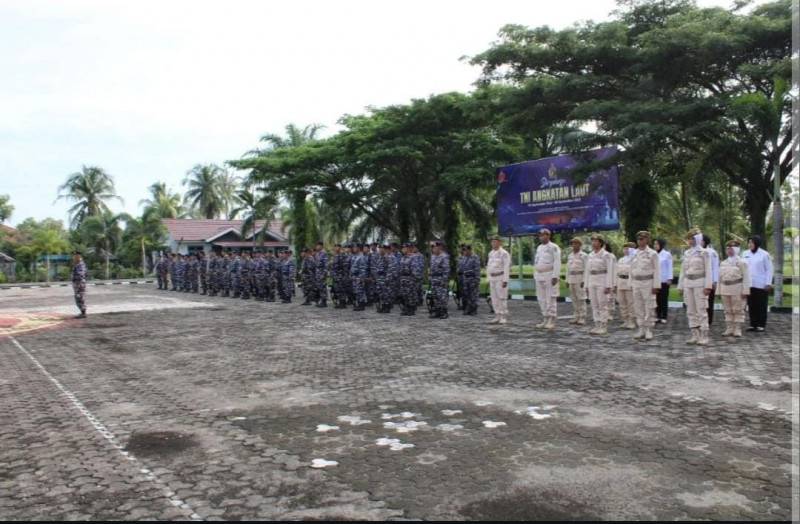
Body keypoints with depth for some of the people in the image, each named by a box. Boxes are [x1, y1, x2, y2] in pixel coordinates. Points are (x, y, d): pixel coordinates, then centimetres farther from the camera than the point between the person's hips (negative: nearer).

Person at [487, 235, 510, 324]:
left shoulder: (504, 253, -10)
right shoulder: (491, 253, 13)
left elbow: (506, 267, -14)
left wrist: (505, 280, -18)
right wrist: (489, 279, 13)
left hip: (501, 278, -7)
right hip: (492, 278, 7)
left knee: (502, 297, -6)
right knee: (494, 298, 7)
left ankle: (504, 316, 0)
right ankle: (497, 316, 13)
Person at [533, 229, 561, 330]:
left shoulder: (553, 247, -8)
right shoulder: (539, 247, 15)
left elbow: (557, 263, -14)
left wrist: (555, 276, -19)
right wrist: (535, 276, 15)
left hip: (549, 276, -8)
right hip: (539, 276, 8)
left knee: (551, 299, -6)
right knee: (541, 299, 9)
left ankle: (551, 321, -2)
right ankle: (545, 320, 17)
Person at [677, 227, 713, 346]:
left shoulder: (703, 252, -1)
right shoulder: (686, 253, 13)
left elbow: (708, 270, -5)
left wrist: (707, 286, -12)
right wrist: (680, 286, 12)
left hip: (699, 283, -5)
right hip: (688, 283, 5)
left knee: (701, 310, -5)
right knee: (691, 310, 5)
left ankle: (704, 336, -1)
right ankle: (695, 335, 11)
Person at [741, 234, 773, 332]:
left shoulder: (764, 254, -4)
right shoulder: (745, 254, 9)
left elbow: (769, 270, -3)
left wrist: (768, 283, -8)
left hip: (761, 285, -4)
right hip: (749, 284, 4)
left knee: (761, 306, 2)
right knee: (751, 305, 8)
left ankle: (761, 325, 8)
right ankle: (753, 324, 15)